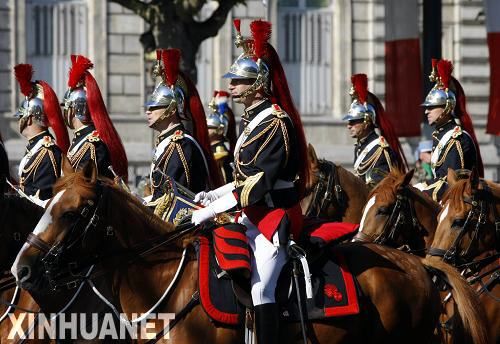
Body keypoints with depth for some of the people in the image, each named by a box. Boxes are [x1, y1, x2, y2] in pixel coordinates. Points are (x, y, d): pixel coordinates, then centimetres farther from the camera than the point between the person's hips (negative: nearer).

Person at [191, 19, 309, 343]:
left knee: (261, 289, -16)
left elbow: (260, 183, -23)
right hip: (254, 216, 10)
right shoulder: (250, 120, 14)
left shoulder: (276, 122, -17)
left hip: (275, 216, -10)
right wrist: (214, 195, 7)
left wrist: (212, 210, -23)